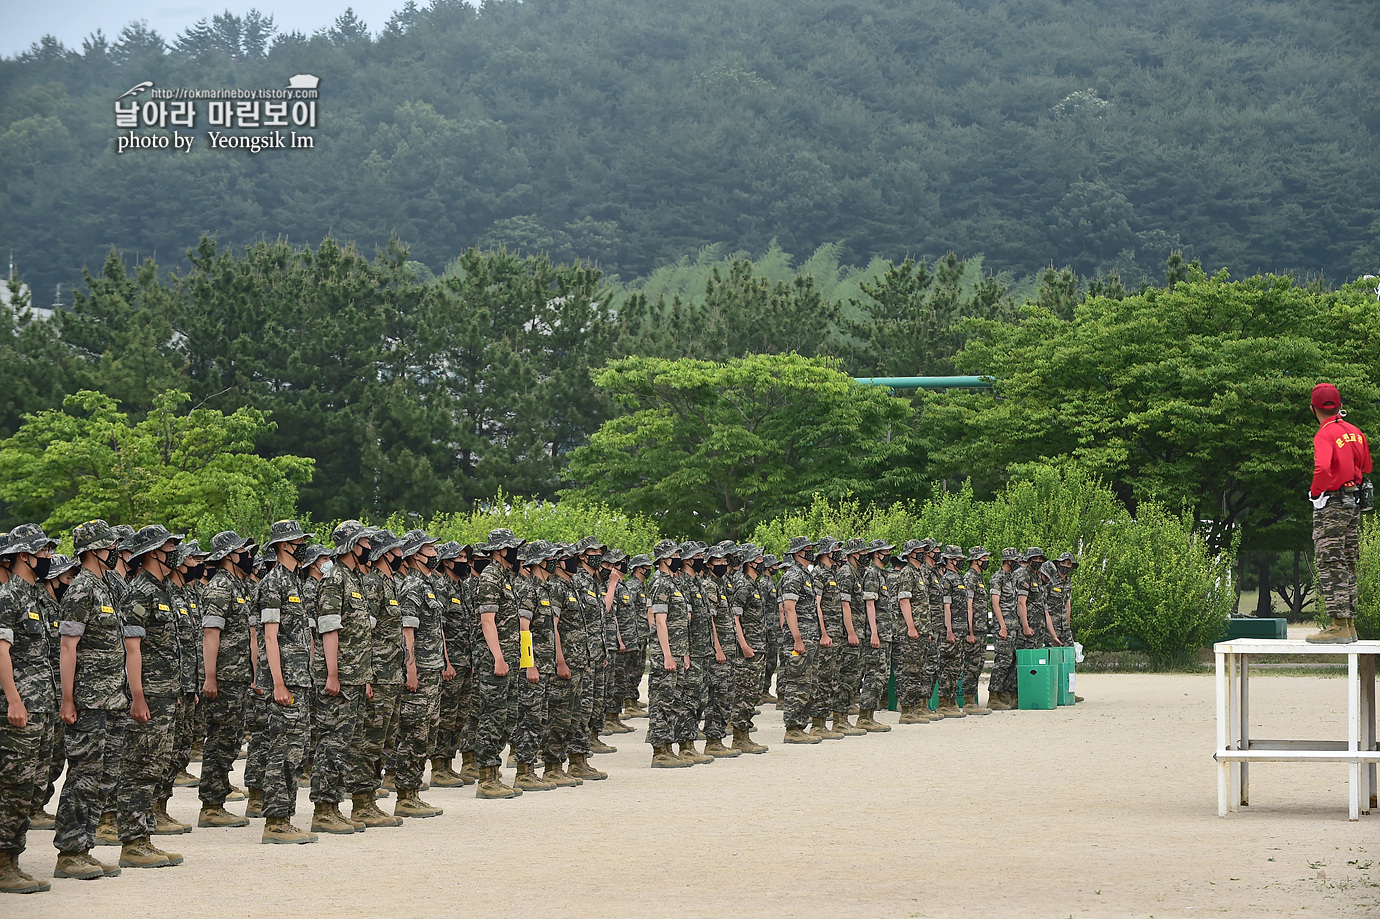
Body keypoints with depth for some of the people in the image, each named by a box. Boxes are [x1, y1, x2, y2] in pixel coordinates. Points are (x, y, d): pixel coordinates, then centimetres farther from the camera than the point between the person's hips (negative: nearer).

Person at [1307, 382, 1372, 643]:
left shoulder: (1324, 436, -16)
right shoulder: (1356, 433, 9)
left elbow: (1322, 468, -31)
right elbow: (1365, 468, 21)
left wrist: (1316, 492, -18)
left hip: (1331, 505, -8)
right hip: (1353, 504, 8)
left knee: (1330, 564, -7)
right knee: (1348, 565, 14)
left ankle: (1339, 627, -11)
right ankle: (1349, 624, 17)